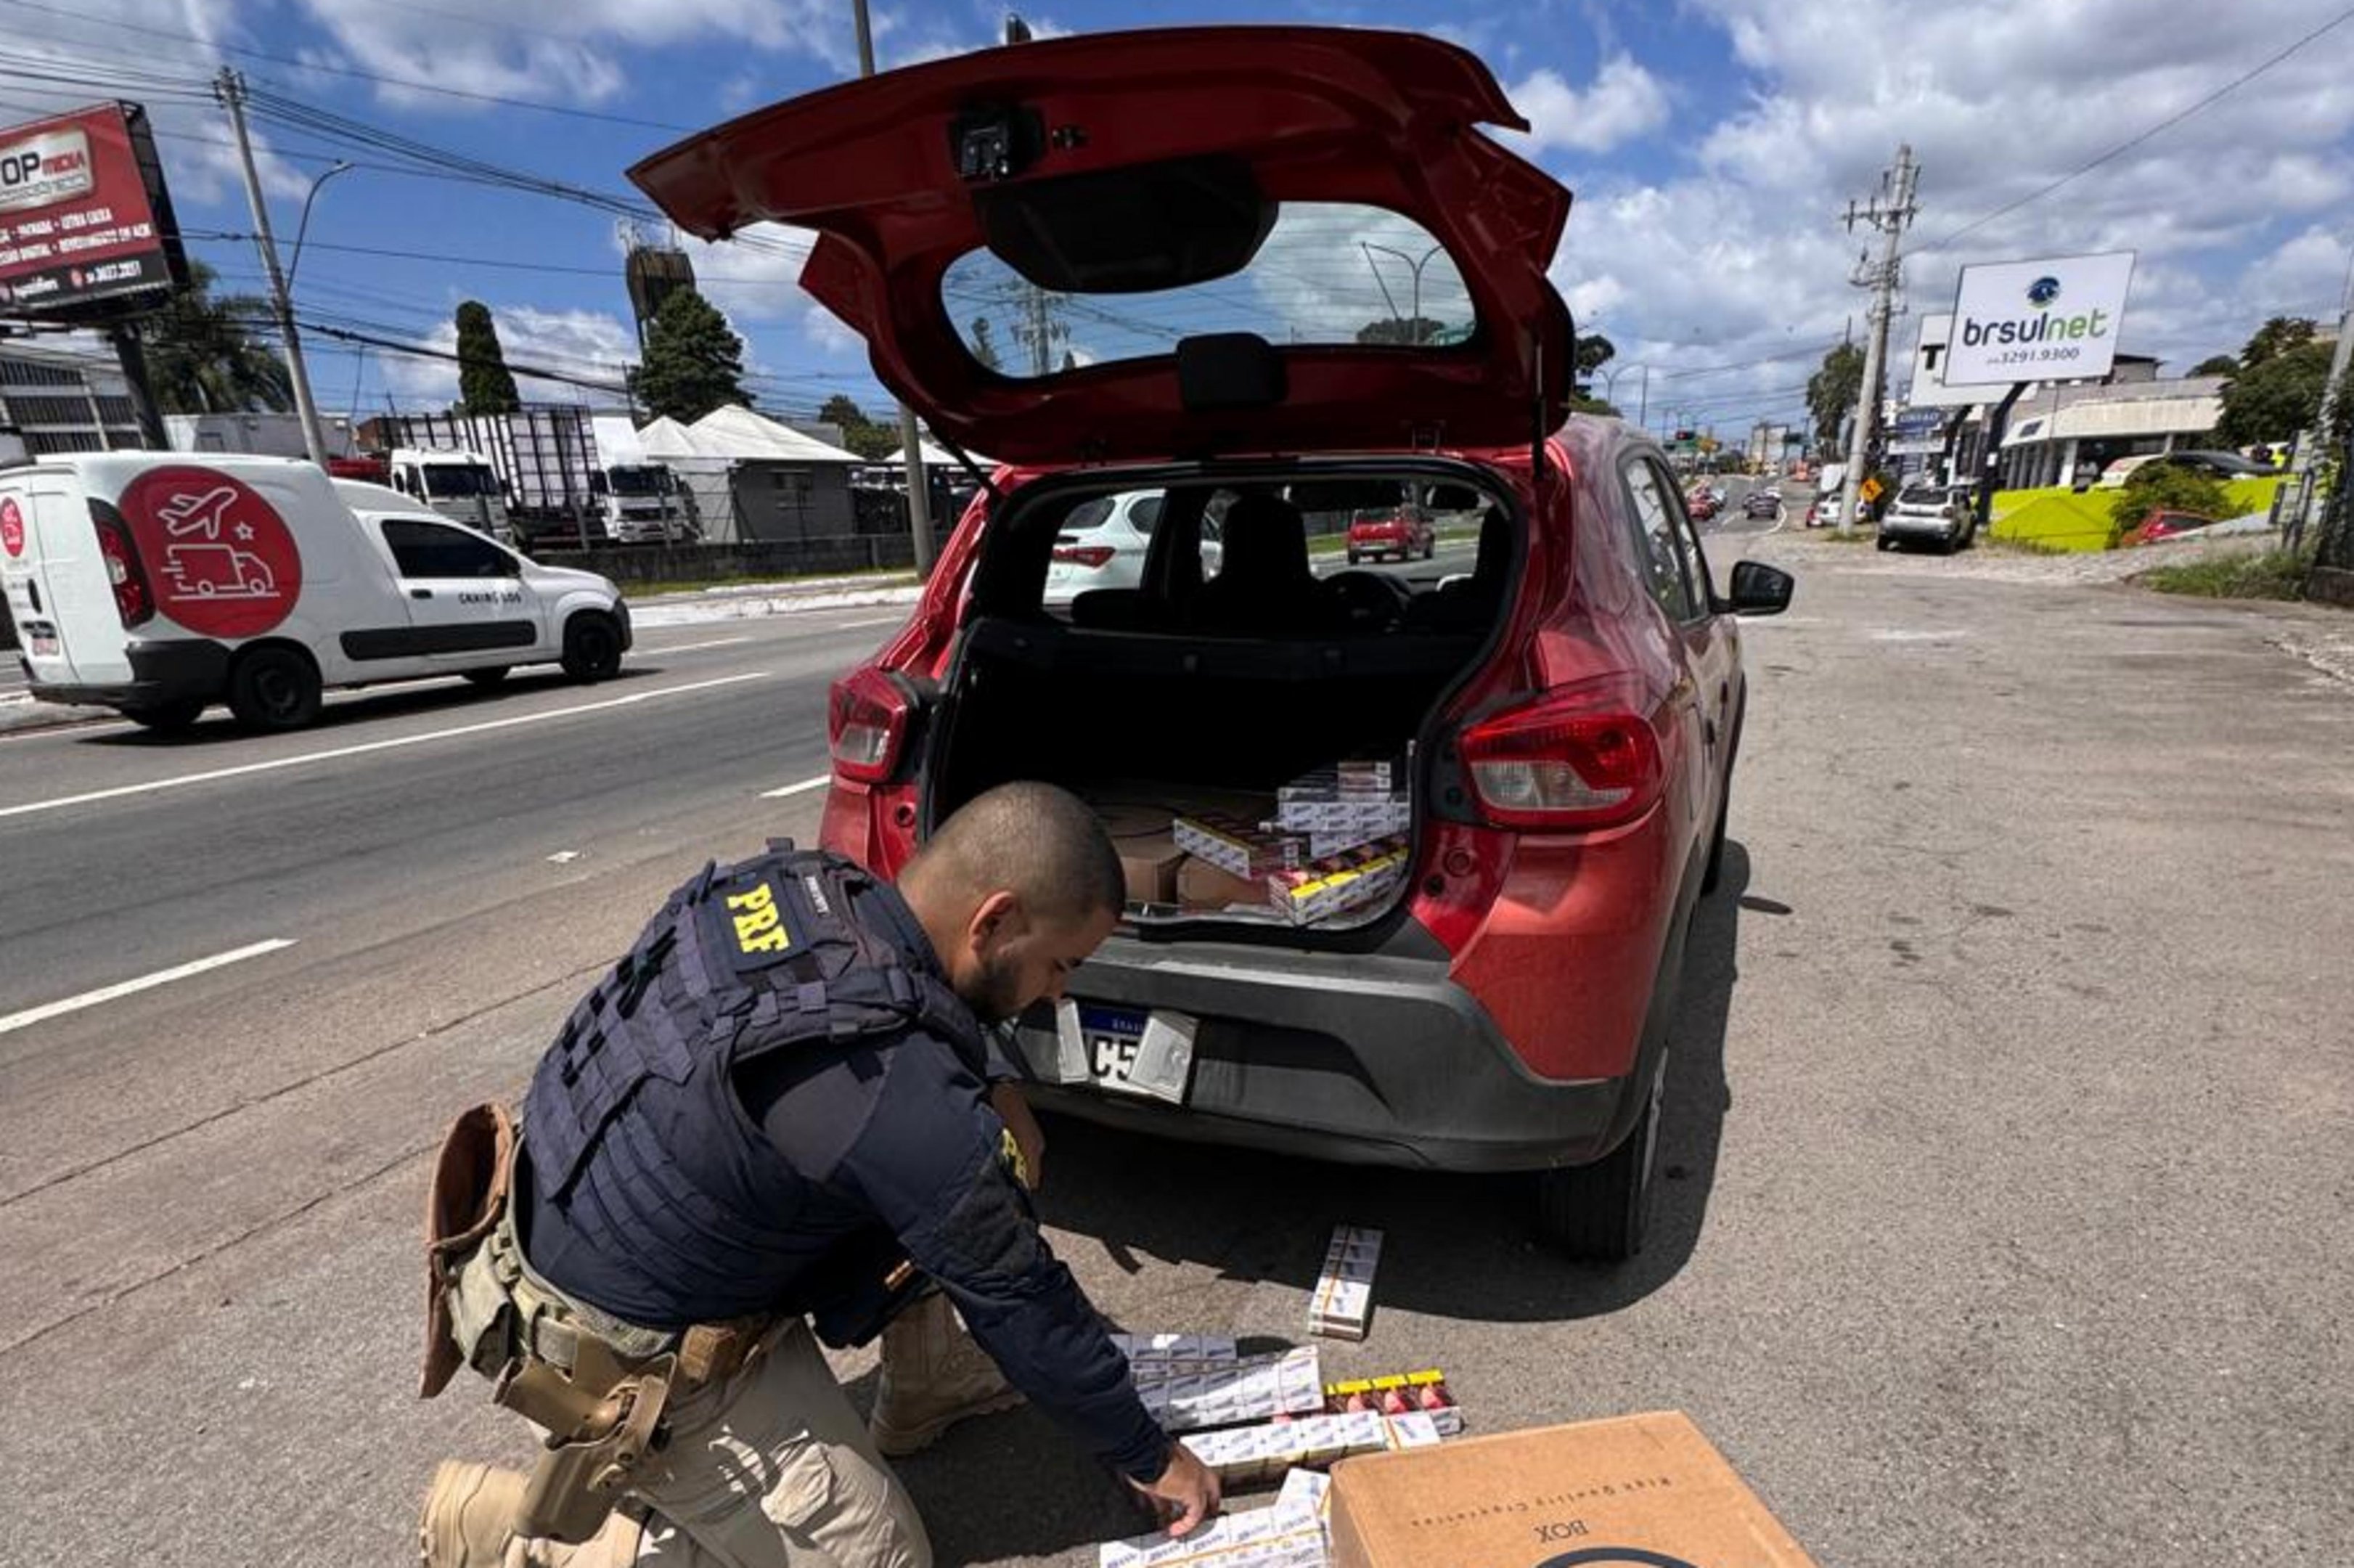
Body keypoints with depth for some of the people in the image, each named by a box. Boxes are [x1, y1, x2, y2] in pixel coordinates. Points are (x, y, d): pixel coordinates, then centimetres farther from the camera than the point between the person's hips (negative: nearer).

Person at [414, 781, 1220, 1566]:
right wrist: (1149, 1458, 0)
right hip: (616, 1361, -7)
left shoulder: (801, 880, -12)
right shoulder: (906, 1102, -33)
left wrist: (996, 1088, -11)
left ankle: (931, 1386, 23)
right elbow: (1019, 1301, -18)